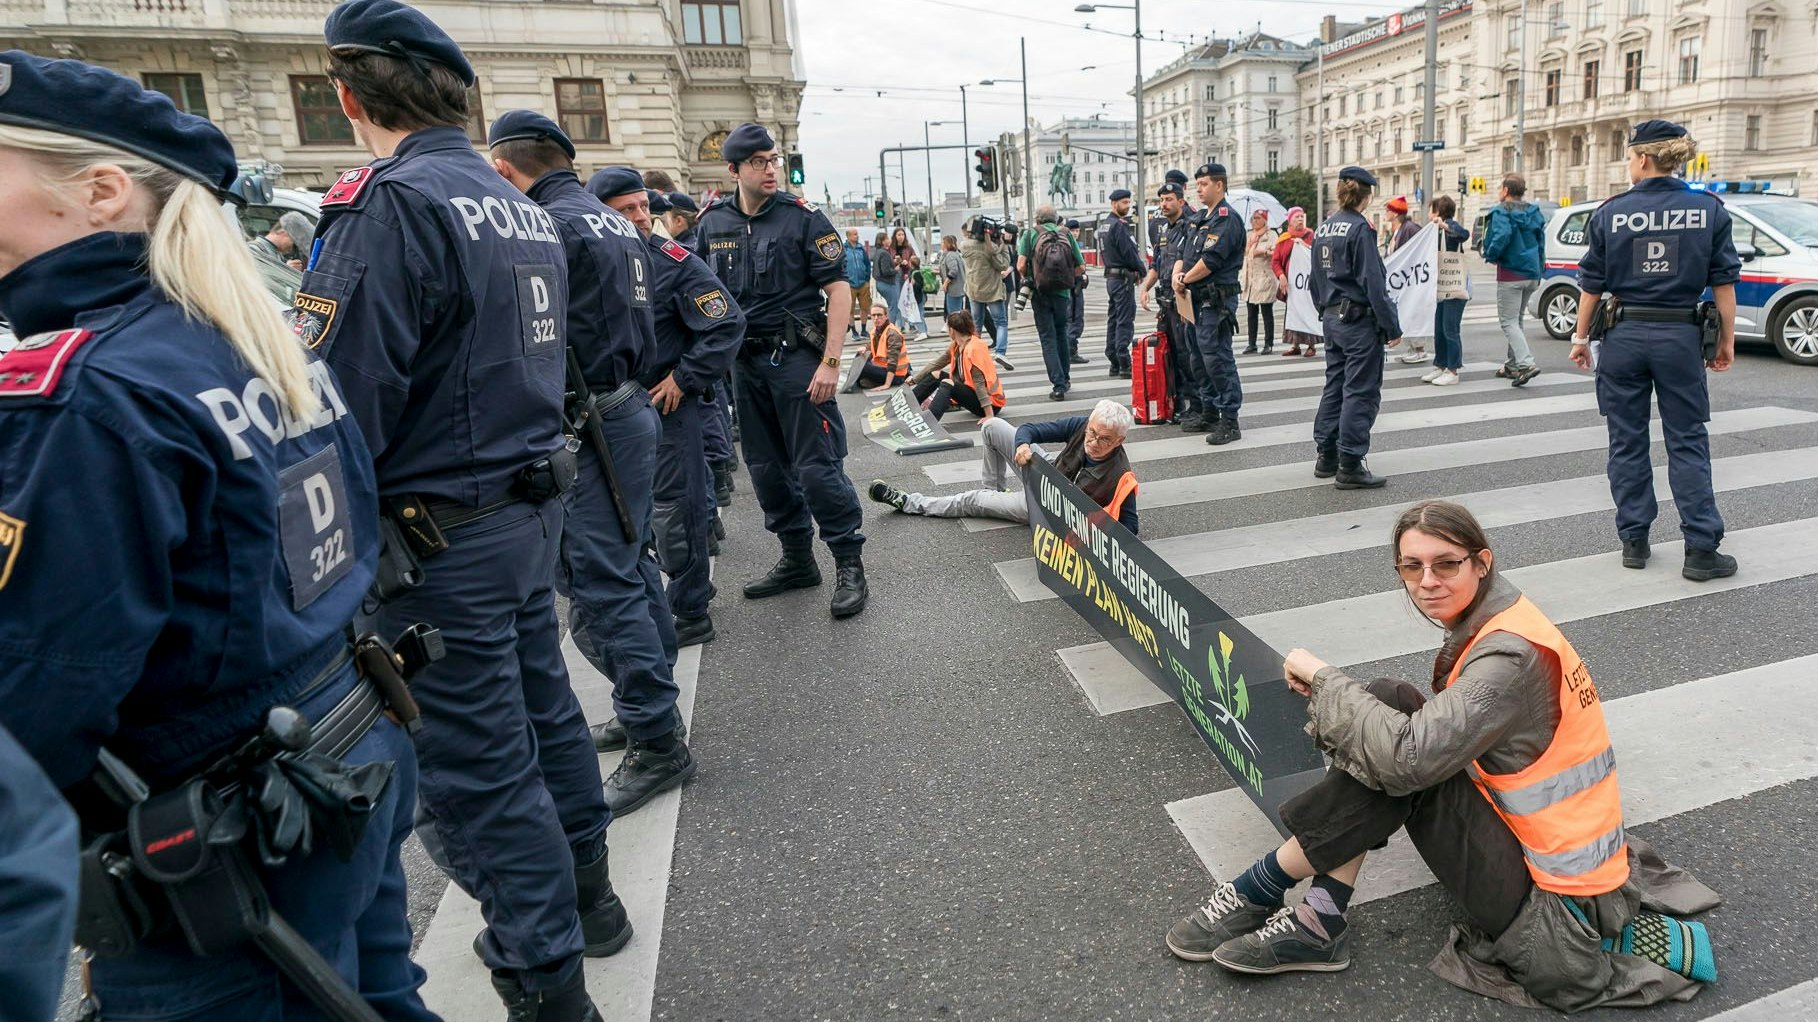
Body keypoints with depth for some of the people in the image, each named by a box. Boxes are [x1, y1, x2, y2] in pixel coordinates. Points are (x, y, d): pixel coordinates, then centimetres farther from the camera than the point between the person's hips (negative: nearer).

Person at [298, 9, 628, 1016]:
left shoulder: (387, 207, -17)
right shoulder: (525, 211, 10)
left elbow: (336, 410, -23)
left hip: (442, 539, -8)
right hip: (532, 507, 9)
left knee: (475, 770, 3)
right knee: (542, 704, 21)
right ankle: (586, 895, 40)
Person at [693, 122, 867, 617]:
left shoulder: (802, 217, -6)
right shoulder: (712, 222, 7)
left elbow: (838, 290, -9)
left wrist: (830, 363, -16)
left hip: (797, 357, -5)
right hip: (746, 361, 6)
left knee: (816, 467, -7)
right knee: (766, 467, 11)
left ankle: (849, 565, 6)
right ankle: (797, 560, 25)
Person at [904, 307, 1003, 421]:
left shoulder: (974, 348, -21)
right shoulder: (955, 346, 3)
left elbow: (980, 382, -26)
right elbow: (936, 364, 13)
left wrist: (990, 416, -27)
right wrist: (914, 380, 15)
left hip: (990, 403, -9)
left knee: (947, 383, -27)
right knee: (936, 375, 4)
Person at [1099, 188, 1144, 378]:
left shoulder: (1104, 225, 15)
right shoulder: (1119, 225, -14)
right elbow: (1129, 253, -17)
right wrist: (1142, 270, -1)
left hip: (1111, 277, 10)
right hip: (1123, 278, -10)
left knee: (1113, 320, 11)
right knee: (1125, 321, -9)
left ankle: (1114, 363, 15)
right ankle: (1124, 365, -9)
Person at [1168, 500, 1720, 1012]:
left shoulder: (1510, 656, -24)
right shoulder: (1492, 625, 5)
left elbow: (1408, 756, -32)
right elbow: (1436, 737, 10)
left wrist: (1323, 677, -19)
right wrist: (1335, 694, -4)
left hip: (1546, 902, -9)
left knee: (1398, 761, -19)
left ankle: (1260, 890, -4)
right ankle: (1319, 922, -5)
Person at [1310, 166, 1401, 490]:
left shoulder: (1323, 228, 8)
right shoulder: (1359, 228, -15)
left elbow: (1316, 280, 15)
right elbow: (1373, 282, -17)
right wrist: (1392, 327, -13)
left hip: (1332, 318, 8)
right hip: (1360, 319, -8)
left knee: (1334, 385, 15)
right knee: (1361, 392, -3)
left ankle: (1326, 457, 21)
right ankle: (1350, 466, -1)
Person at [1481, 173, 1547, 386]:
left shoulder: (1501, 212, -12)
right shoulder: (1533, 212, 11)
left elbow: (1501, 237, -29)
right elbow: (1541, 239, 12)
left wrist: (1491, 256, -12)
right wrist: (1538, 271, 18)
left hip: (1511, 274, -8)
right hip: (1532, 274, 8)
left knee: (1508, 321, -6)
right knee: (1516, 319, 19)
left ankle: (1526, 363, -21)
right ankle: (1513, 365, 25)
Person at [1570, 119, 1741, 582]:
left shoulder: (1611, 213, -3)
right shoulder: (1709, 209, -1)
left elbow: (1592, 284, -1)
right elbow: (1724, 281, 0)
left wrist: (1581, 337, 9)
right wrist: (1726, 339, 8)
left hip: (1623, 336, 0)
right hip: (1680, 336, 0)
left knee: (1627, 442, 9)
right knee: (1687, 443, 6)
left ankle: (1634, 541, 14)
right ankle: (1701, 549, 5)